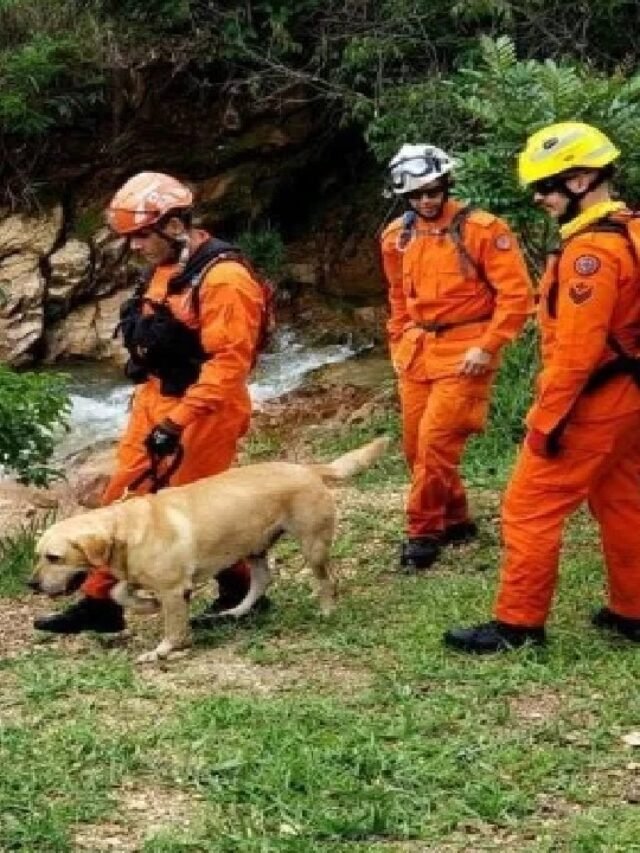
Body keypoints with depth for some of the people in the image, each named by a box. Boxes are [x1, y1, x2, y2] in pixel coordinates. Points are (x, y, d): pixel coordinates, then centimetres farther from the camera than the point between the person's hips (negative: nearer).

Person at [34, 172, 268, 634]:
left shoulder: (224, 278, -21)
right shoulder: (168, 269, 9)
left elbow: (228, 363, -25)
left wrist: (178, 421, -27)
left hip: (202, 412, -9)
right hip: (157, 402, 9)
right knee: (124, 499, 9)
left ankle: (240, 591, 23)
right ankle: (99, 601, 16)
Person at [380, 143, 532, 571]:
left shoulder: (483, 229, -14)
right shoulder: (397, 236, 5)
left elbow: (517, 293, -14)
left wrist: (487, 347, -18)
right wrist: (399, 343, 17)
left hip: (464, 352, -6)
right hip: (417, 351, 7)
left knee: (436, 441, -13)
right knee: (417, 444, 10)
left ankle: (424, 532, 1)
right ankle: (456, 520, 28)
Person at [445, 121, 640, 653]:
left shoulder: (591, 249, -22)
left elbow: (576, 349, -25)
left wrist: (545, 418, -19)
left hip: (591, 404, -10)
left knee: (530, 508, -2)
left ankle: (518, 624, 5)